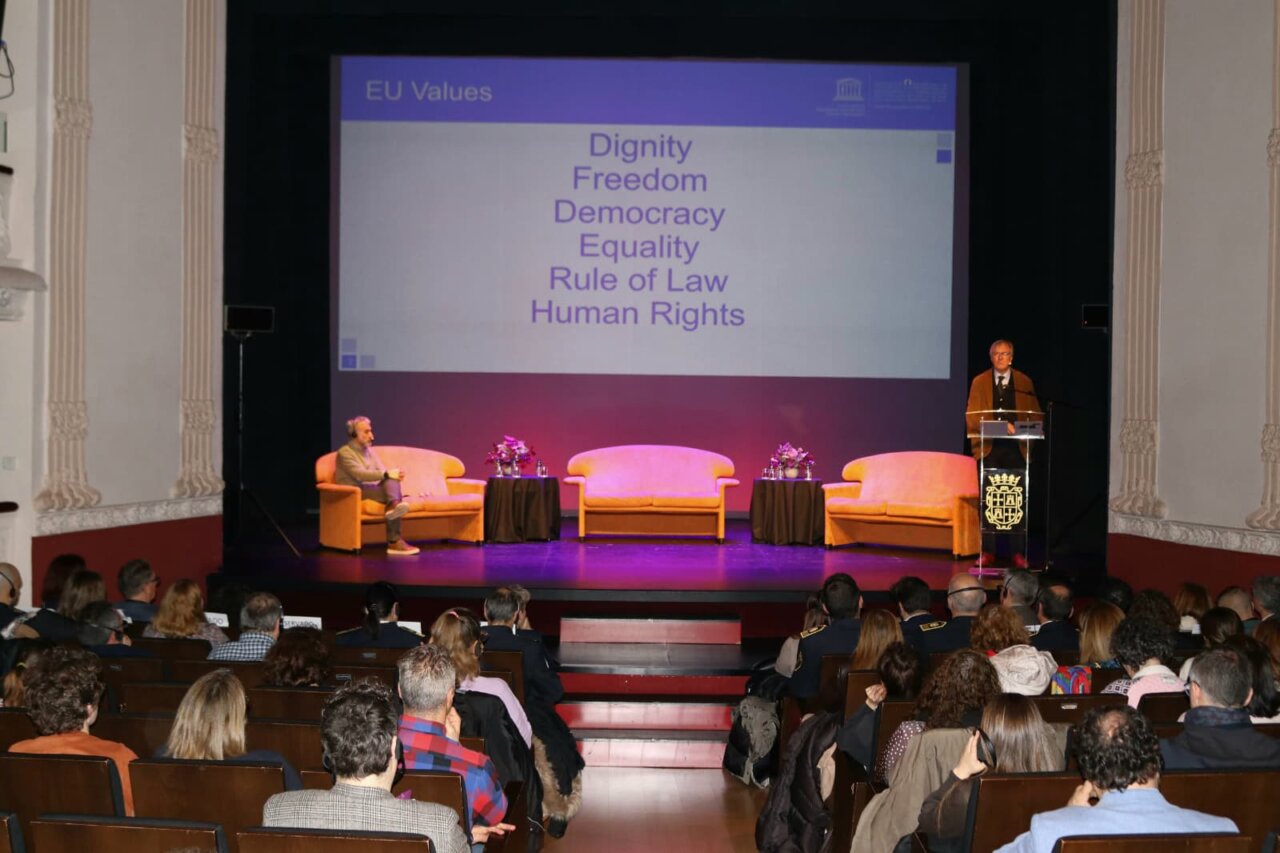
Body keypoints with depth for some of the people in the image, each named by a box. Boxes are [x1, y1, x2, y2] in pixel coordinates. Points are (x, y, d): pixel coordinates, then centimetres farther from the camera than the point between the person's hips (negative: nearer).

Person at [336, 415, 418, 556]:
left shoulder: (370, 450, 18)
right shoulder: (345, 452, -6)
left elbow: (381, 471, 9)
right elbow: (360, 474, -21)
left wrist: (394, 474, -15)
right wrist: (387, 474, -29)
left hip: (372, 490, 6)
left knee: (392, 481, -27)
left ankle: (394, 505, -52)